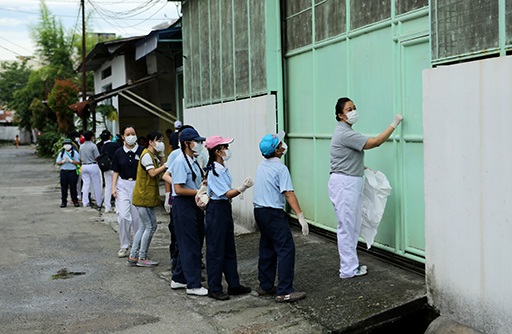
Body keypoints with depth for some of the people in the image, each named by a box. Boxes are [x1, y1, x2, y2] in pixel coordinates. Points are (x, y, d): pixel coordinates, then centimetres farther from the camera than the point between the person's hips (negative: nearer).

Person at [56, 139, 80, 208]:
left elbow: (78, 162, -3)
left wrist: (71, 161, -15)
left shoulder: (74, 153, 5)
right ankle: (64, 201, 10)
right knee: (64, 187, 3)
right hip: (63, 172, 3)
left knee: (73, 187, -1)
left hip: (72, 172, -2)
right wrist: (63, 161, -10)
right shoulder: (61, 153, 13)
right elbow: (58, 163, 8)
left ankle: (75, 201, 8)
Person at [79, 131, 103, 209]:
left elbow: (80, 158, 12)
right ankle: (99, 203, 8)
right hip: (93, 166, -5)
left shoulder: (81, 146, 7)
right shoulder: (93, 146, -12)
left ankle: (85, 202, 8)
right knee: (96, 185, 2)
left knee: (86, 184, 8)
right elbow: (97, 158, -11)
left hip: (84, 166, 5)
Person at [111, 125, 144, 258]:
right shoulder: (118, 152, 7)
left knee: (137, 217, 1)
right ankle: (124, 246, 5)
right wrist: (113, 187, 1)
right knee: (123, 216, -8)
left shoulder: (142, 151, -1)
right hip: (123, 185, 1)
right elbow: (116, 171, 11)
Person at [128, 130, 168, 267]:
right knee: (151, 226, -6)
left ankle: (133, 256, 16)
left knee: (144, 226, 13)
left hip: (145, 197, 10)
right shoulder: (147, 155, -14)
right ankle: (142, 258, 0)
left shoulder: (152, 156, 19)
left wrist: (163, 164, 3)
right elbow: (152, 173, -23)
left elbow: (156, 172, 16)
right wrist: (166, 165, -21)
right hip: (144, 197, -10)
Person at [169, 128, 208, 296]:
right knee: (190, 245, -5)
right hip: (183, 206, -10)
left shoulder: (194, 161, 14)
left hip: (194, 205, 10)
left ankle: (178, 279, 27)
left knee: (192, 243, 15)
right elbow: (179, 189, -20)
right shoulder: (180, 162, -15)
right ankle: (193, 285, 2)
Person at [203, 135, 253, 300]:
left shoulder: (223, 168, 10)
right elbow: (227, 193, -22)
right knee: (216, 249, -2)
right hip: (216, 209, -10)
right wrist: (242, 188, -32)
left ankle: (233, 285, 23)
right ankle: (214, 288, 7)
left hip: (225, 208, 10)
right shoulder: (214, 171, -18)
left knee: (229, 248, 14)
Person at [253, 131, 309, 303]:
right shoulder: (281, 168, -14)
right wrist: (300, 216, -22)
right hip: (274, 213, -9)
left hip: (259, 210, 9)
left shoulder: (262, 166, 10)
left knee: (267, 248, 17)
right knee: (286, 249, -6)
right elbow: (288, 193, -20)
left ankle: (265, 286, 24)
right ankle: (284, 291, -7)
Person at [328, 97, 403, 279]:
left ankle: (350, 264, 23)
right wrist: (394, 123, -14)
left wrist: (364, 168, 14)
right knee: (346, 227, -4)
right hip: (344, 183, -11)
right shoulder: (345, 134, -18)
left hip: (351, 183, 11)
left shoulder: (345, 132, 17)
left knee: (353, 226, 14)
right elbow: (375, 142, -20)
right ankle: (348, 270, 3)